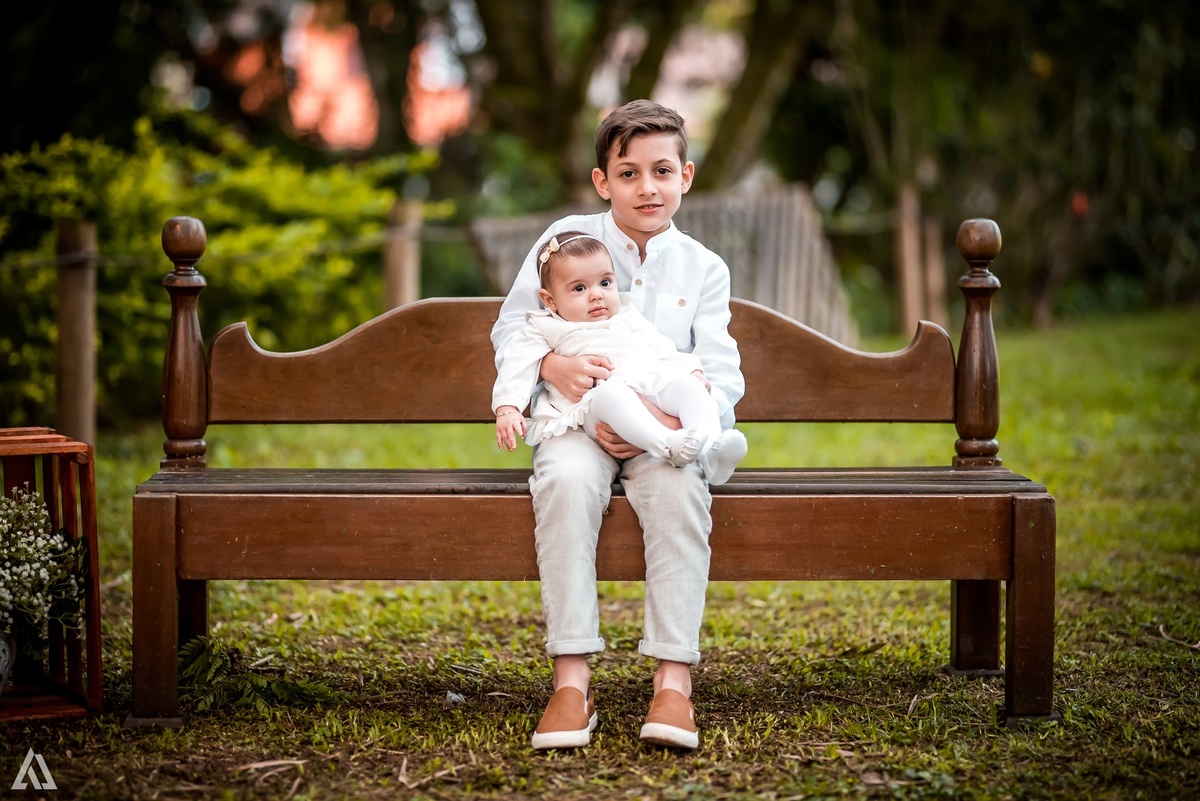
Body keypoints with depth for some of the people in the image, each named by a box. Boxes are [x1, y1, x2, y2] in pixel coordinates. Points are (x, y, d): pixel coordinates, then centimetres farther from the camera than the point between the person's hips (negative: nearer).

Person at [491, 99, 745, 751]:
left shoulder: (702, 268, 7)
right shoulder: (566, 238, 6)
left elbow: (721, 375, 0)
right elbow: (510, 329, 5)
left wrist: (663, 422, -19)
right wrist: (554, 366, -18)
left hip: (664, 431, 1)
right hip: (578, 422, -1)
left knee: (679, 487, -34)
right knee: (566, 478, -35)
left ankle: (674, 679, -32)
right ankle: (571, 678, -35)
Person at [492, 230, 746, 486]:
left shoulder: (632, 319, 30)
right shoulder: (546, 330, 17)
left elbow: (667, 353, 27)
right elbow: (519, 367, 8)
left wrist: (693, 373, 8)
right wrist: (507, 410, -7)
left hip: (655, 390, 5)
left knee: (684, 382, -22)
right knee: (611, 393, -37)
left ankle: (711, 443, -42)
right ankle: (671, 445, -54)